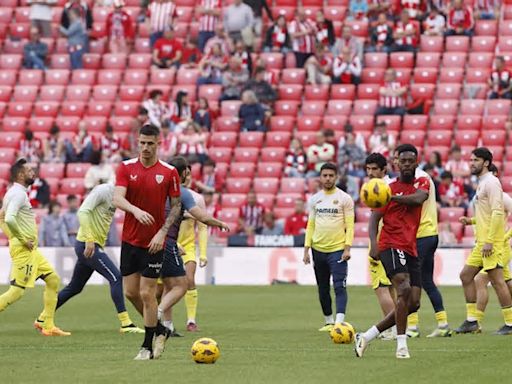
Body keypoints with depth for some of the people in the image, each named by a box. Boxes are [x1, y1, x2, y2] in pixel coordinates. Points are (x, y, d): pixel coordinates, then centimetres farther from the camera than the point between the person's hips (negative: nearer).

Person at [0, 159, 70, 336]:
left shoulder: (15, 193, 16)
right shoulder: (18, 193, -14)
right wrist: (23, 240, -19)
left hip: (31, 250, 10)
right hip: (24, 249, -10)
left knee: (53, 280, 11)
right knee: (17, 291, -11)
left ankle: (47, 325, 11)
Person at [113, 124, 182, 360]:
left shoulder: (169, 172, -4)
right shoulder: (126, 168, 0)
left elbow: (176, 205, 0)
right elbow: (117, 199, -12)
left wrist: (163, 232, -13)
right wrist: (136, 210, -32)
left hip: (154, 243, -3)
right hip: (130, 240, 3)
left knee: (147, 293, -4)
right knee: (130, 292, 6)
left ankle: (147, 347, 7)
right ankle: (158, 328, 28)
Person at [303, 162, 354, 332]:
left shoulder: (345, 199, -2)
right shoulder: (315, 199, 10)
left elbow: (350, 225, -4)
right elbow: (310, 225, 13)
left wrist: (347, 248, -13)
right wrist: (306, 249, 6)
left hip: (338, 249, -5)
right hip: (318, 249, 5)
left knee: (339, 286, -14)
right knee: (322, 289, 10)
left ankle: (339, 322, -22)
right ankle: (328, 321, 21)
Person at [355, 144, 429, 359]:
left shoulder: (422, 183, 12)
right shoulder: (389, 188, 4)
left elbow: (418, 198, -12)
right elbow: (374, 218, -2)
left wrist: (391, 196, -21)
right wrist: (373, 243, -19)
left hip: (411, 250, 5)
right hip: (391, 246, -5)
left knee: (413, 303, 2)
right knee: (404, 289, -25)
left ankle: (367, 337, 11)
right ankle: (401, 345, -22)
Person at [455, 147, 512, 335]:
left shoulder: (491, 182, -12)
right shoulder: (482, 183, 19)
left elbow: (497, 212, -20)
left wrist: (489, 241, -24)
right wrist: (471, 220, 13)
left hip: (491, 242, -10)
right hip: (482, 241, 10)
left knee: (497, 280, -8)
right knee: (466, 275, 10)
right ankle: (471, 321, 13)